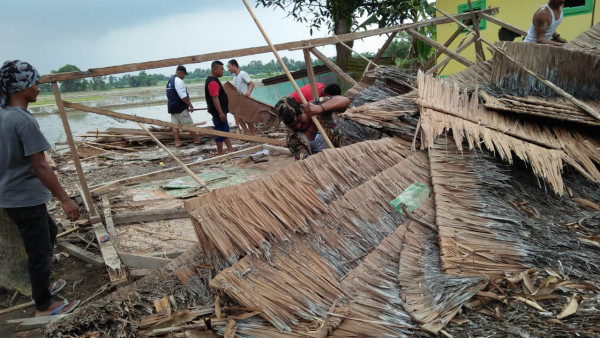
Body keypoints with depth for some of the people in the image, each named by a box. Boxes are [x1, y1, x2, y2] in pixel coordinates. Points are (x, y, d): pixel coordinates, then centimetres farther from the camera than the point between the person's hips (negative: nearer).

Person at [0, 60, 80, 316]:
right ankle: (44, 307, 21)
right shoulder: (24, 121, -22)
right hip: (26, 198, -9)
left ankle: (42, 287, 39)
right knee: (40, 251, 5)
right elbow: (40, 166, -24)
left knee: (49, 231, 26)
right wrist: (64, 199, -20)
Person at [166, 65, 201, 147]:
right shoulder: (178, 81, -16)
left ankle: (177, 142, 7)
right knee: (189, 124, -2)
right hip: (180, 107, -9)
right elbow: (183, 96, -22)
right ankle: (197, 140, 5)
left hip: (172, 106, 9)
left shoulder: (170, 81, 15)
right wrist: (190, 105, -17)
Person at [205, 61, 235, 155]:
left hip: (221, 111, 11)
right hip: (218, 112, -11)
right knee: (220, 130, -3)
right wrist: (220, 112, -26)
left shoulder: (214, 80, 15)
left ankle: (230, 149, 22)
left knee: (226, 130, 15)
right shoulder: (213, 82, -19)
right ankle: (220, 152, 5)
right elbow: (215, 98, -25)